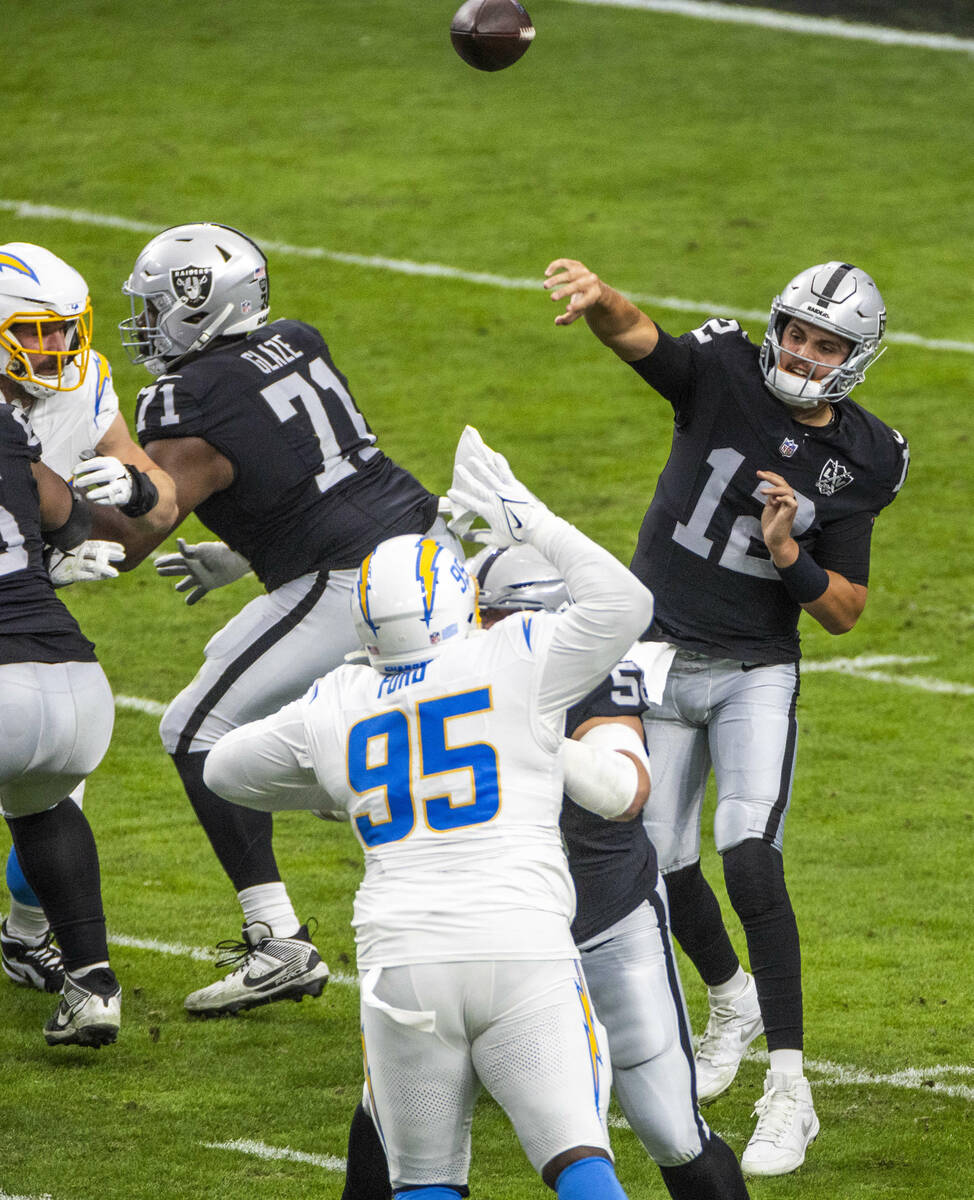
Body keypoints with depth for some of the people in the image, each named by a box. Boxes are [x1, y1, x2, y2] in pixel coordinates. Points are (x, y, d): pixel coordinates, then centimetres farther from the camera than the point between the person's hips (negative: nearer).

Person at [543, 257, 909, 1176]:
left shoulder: (856, 464, -6)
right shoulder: (723, 377, -8)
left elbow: (844, 614, -3)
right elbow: (635, 335, -29)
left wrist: (789, 553, -22)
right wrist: (599, 299, -53)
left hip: (756, 676, -2)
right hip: (660, 661, 2)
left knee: (750, 861, -19)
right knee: (665, 868, 10)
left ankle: (789, 1090, -17)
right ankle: (731, 1003, 43)